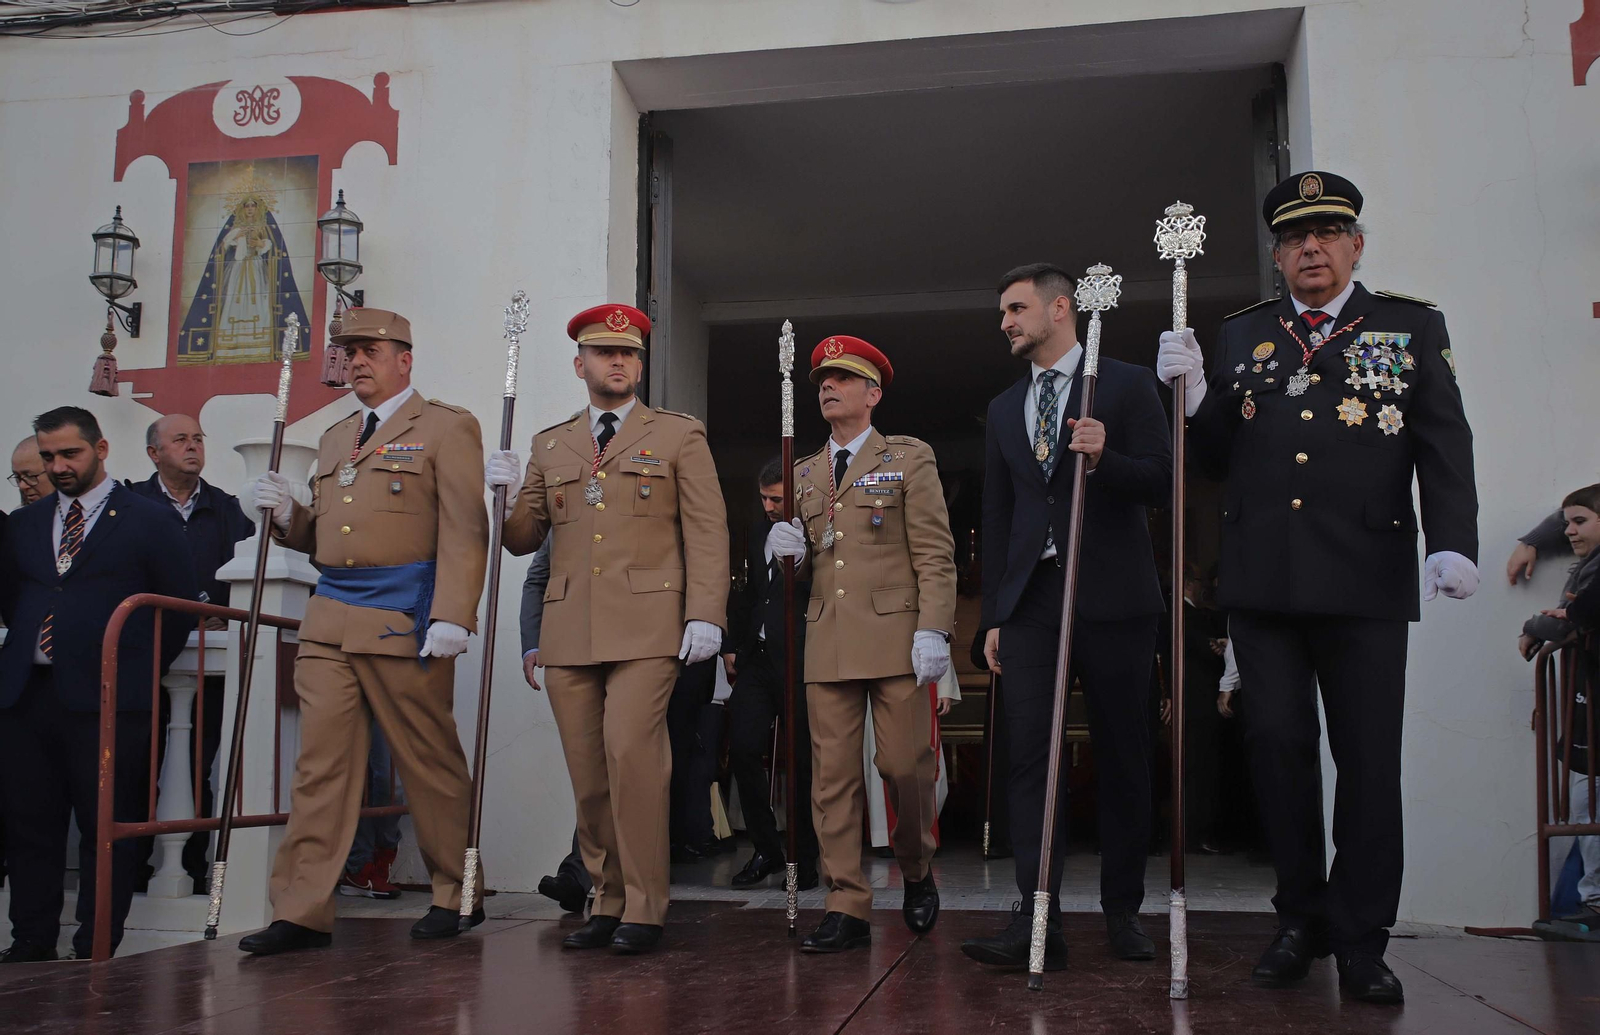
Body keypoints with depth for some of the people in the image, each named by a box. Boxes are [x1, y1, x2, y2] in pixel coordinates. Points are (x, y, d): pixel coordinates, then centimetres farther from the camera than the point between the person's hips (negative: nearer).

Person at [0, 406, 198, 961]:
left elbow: (181, 602, 3)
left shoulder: (150, 520, 2)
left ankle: (96, 951, 7)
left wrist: (141, 669, 2)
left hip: (105, 699, -5)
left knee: (107, 827, -1)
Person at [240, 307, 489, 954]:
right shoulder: (336, 438, 22)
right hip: (328, 621, 6)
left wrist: (451, 617, -19)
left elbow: (464, 531, -9)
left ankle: (456, 896, 18)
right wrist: (286, 515, 6)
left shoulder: (446, 427, 0)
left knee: (430, 761, 4)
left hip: (403, 623, -6)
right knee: (320, 764, 1)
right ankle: (302, 913, 5)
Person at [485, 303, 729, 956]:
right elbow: (522, 539, 18)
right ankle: (607, 902, 16)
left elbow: (707, 530, 3)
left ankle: (644, 908, -6)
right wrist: (504, 493, -2)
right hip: (569, 629, 4)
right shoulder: (550, 445, 20)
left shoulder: (679, 435, 10)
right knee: (587, 773, 4)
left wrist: (705, 614, -8)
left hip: (646, 625, -4)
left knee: (631, 752, -16)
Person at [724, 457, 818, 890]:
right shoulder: (759, 532, 15)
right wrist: (734, 646, 20)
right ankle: (765, 849, 13)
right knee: (742, 750, -1)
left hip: (799, 660, -6)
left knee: (802, 760, 0)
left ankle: (804, 857, 13)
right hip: (756, 659, 6)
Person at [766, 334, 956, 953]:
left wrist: (933, 629, -12)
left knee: (905, 765, -3)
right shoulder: (804, 474, 20)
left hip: (895, 639, -4)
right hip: (827, 642, 4)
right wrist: (790, 550, 2)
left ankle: (917, 873, 24)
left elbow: (935, 554, -1)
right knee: (833, 775, -1)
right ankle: (847, 908, 5)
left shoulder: (910, 459, 7)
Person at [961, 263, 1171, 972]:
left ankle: (1122, 912, 17)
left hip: (1113, 597, -3)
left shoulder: (1127, 384, 4)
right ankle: (1037, 924, -9)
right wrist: (993, 615, 12)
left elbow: (1162, 482, -1)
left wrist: (1104, 458, -21)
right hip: (1031, 599, 4)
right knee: (1030, 755, -7)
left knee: (1122, 756, 4)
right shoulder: (1004, 408, 18)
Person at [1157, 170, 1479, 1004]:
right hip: (1262, 580, 2)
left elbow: (1446, 445, 1)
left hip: (1367, 577, -2)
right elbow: (1217, 457, 11)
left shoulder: (1414, 326, 8)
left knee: (1368, 757, 1)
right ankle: (1301, 919, 20)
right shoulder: (1240, 335, 13)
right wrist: (1192, 391, -7)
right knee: (1277, 744, 5)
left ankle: (1361, 941, 12)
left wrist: (1452, 544, -13)